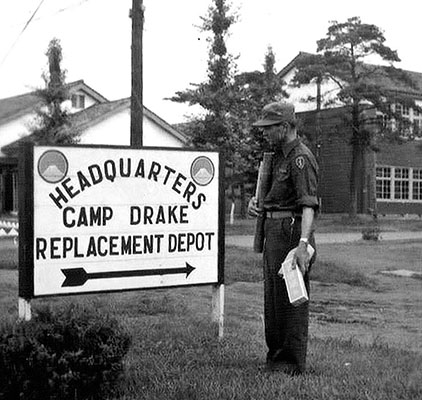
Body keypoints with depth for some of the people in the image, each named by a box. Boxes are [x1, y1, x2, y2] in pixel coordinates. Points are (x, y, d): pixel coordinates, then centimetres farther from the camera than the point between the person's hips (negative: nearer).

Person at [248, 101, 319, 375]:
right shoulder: (277, 155, 16)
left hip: (291, 232, -10)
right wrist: (254, 202, 7)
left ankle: (293, 363, 8)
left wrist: (303, 243, -38)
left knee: (291, 298, -3)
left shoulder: (301, 158, -16)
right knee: (273, 296, 16)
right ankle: (276, 354, 29)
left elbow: (309, 204, -27)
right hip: (273, 231, 10)